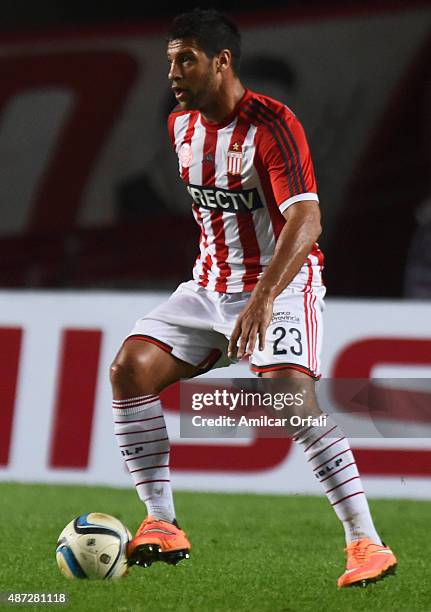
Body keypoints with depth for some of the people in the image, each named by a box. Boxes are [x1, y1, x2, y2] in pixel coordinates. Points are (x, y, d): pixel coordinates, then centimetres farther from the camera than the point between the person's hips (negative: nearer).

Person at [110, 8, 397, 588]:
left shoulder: (272, 124, -20)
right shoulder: (181, 126, 5)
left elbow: (306, 220, -31)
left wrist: (263, 298, -42)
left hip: (282, 284, -7)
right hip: (210, 285, 7)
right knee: (130, 368, -11)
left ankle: (366, 544, -21)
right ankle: (162, 527, -4)